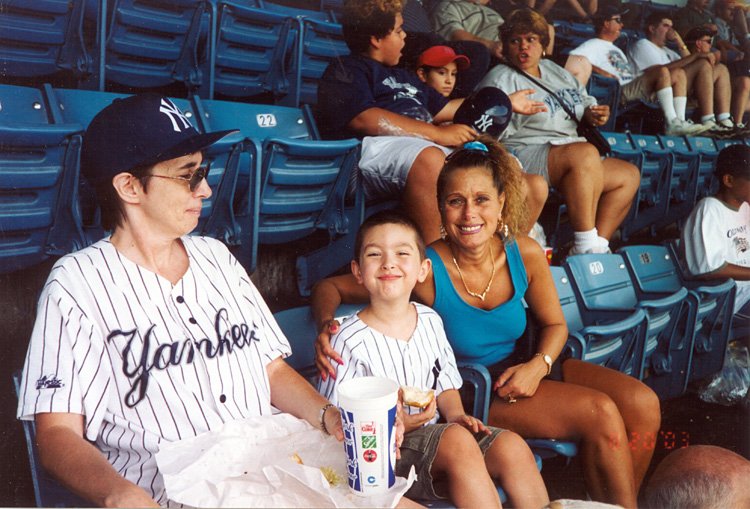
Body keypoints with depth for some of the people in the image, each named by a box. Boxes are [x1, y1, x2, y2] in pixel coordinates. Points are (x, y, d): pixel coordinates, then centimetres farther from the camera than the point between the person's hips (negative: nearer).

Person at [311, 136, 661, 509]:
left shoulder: (525, 254, -10)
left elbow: (554, 324, 6)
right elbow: (329, 287, -12)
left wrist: (538, 365, -14)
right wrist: (327, 325, -34)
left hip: (524, 369, 5)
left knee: (641, 402, -10)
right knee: (600, 412, -20)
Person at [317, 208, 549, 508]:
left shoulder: (430, 320, 7)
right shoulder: (350, 340, -13)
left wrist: (455, 414, -3)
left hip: (434, 432, 6)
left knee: (512, 447, -15)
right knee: (457, 440, -31)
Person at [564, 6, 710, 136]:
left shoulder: (616, 50, 38)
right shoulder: (593, 45, 9)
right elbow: (571, 62, -11)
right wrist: (599, 71, -19)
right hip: (621, 92, -9)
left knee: (678, 74, -6)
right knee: (662, 71, -27)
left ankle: (680, 120, -21)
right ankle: (672, 123, -34)